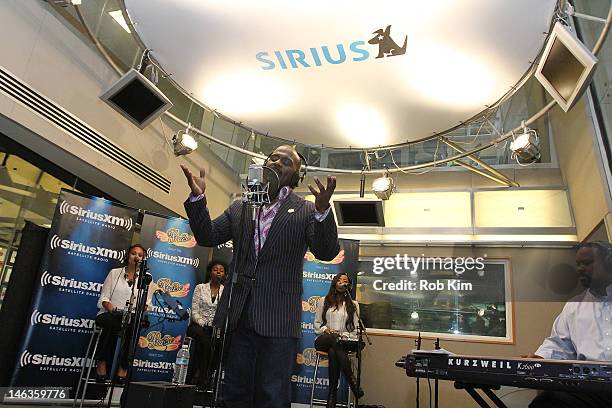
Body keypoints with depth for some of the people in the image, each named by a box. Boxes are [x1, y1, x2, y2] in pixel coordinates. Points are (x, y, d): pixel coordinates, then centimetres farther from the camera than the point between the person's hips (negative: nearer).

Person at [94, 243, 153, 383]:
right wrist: (113, 310, -12)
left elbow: (146, 302, 10)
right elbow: (104, 298, 7)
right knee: (113, 323, -36)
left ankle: (123, 366, -27)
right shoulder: (114, 273, 14)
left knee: (131, 324, -35)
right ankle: (102, 362, -25)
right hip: (109, 314, 0)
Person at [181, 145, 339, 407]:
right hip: (240, 316, 4)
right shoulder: (239, 208, 13)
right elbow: (207, 237, 9)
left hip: (279, 319, -3)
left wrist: (323, 209, -27)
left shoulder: (306, 212, 1)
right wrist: (198, 197, -6)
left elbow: (327, 252, -10)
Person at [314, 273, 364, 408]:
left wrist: (343, 335, -11)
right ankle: (352, 381, -41)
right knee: (333, 340, -39)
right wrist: (325, 330, -7)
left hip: (344, 341, 0)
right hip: (323, 340, 0)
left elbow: (355, 329, 9)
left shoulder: (353, 305, 13)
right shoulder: (324, 301, 15)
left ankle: (332, 395, -36)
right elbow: (317, 323, 15)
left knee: (333, 352, -38)